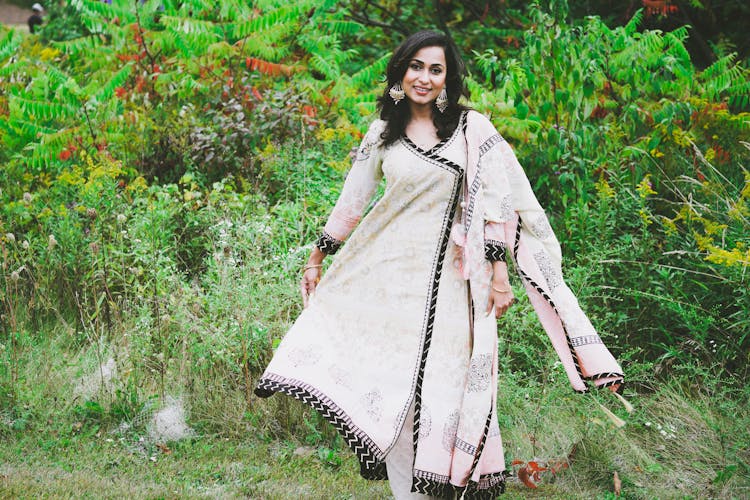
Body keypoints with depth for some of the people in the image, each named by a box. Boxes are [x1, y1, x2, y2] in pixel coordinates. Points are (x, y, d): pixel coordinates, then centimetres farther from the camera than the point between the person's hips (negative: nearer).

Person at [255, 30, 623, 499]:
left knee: (446, 385, -1)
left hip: (450, 274, -2)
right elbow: (352, 201, 14)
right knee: (394, 385, 0)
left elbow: (496, 202, -4)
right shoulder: (382, 133, 7)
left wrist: (499, 269, -9)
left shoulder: (473, 129, 0)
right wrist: (317, 258, 17)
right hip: (391, 274, 2)